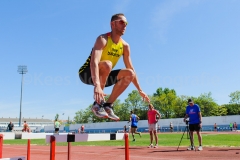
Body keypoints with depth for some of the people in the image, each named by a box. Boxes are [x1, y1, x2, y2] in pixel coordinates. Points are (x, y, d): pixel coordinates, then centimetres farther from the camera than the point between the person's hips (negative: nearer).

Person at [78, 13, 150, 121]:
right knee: (107, 64, -36)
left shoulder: (125, 46, -1)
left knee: (129, 74, -13)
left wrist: (139, 90, -1)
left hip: (103, 76, 7)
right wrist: (97, 85, -51)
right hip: (87, 73, -7)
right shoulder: (103, 39, -21)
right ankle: (97, 104, -24)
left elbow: (131, 69, 4)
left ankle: (108, 105, -9)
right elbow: (94, 62, -37)